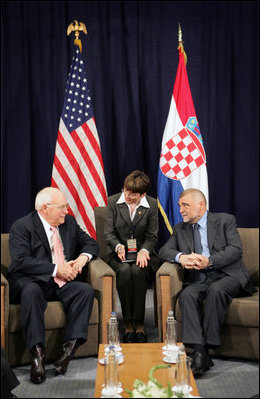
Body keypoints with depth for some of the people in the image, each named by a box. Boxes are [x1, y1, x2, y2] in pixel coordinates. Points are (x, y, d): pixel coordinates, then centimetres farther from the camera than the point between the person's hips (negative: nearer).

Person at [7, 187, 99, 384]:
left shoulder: (69, 222, 13)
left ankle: (70, 347, -30)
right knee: (31, 292, -38)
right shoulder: (22, 226, -5)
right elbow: (21, 261, -17)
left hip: (62, 284, 5)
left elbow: (90, 243, 22)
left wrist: (83, 257, -3)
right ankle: (37, 353, -37)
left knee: (86, 290, -24)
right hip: (32, 282, -5)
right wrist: (56, 269, -19)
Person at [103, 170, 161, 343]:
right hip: (118, 253, 0)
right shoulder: (113, 202, 1)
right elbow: (108, 233, 1)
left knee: (137, 271, -33)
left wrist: (144, 251, -16)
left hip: (142, 253, 0)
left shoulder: (152, 205, 1)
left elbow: (152, 236, 4)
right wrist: (118, 246, -19)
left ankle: (139, 324, -24)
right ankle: (129, 324, -25)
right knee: (124, 271, -33)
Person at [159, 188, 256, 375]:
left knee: (216, 290, -37)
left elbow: (236, 250, -4)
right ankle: (199, 353, -37)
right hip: (198, 279, 3)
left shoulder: (225, 220, 8)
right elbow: (164, 250, 10)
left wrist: (210, 261, -19)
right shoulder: (180, 229, 21)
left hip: (227, 275, -3)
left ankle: (207, 345, -31)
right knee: (187, 295, -30)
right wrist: (180, 257, -13)